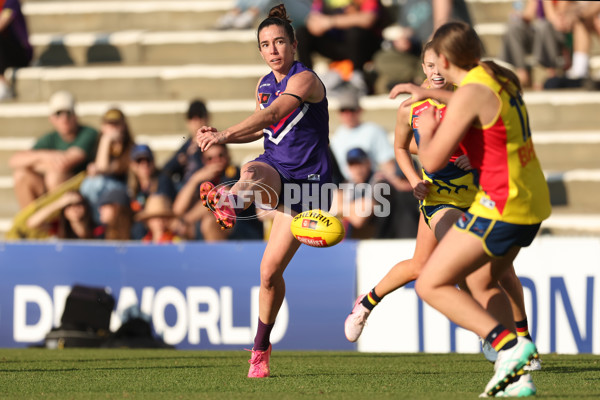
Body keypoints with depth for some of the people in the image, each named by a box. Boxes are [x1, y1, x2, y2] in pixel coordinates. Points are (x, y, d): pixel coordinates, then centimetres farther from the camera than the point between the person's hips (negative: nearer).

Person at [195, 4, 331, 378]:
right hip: (273, 171, 5)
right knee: (250, 171, -36)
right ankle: (229, 203, -72)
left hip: (306, 179, -5)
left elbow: (272, 114, -32)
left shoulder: (305, 80, -14)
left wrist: (226, 134, -47)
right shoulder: (264, 84, 10)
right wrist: (218, 135, 5)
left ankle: (261, 347, 11)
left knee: (271, 269, -8)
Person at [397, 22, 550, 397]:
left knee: (432, 285, -3)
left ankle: (509, 344, -17)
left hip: (501, 206, -9)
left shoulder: (470, 93, -17)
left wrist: (426, 129, 4)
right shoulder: (502, 79, 10)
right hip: (534, 203, 9)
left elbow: (432, 160, -17)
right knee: (482, 281, 26)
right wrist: (430, 95, 41)